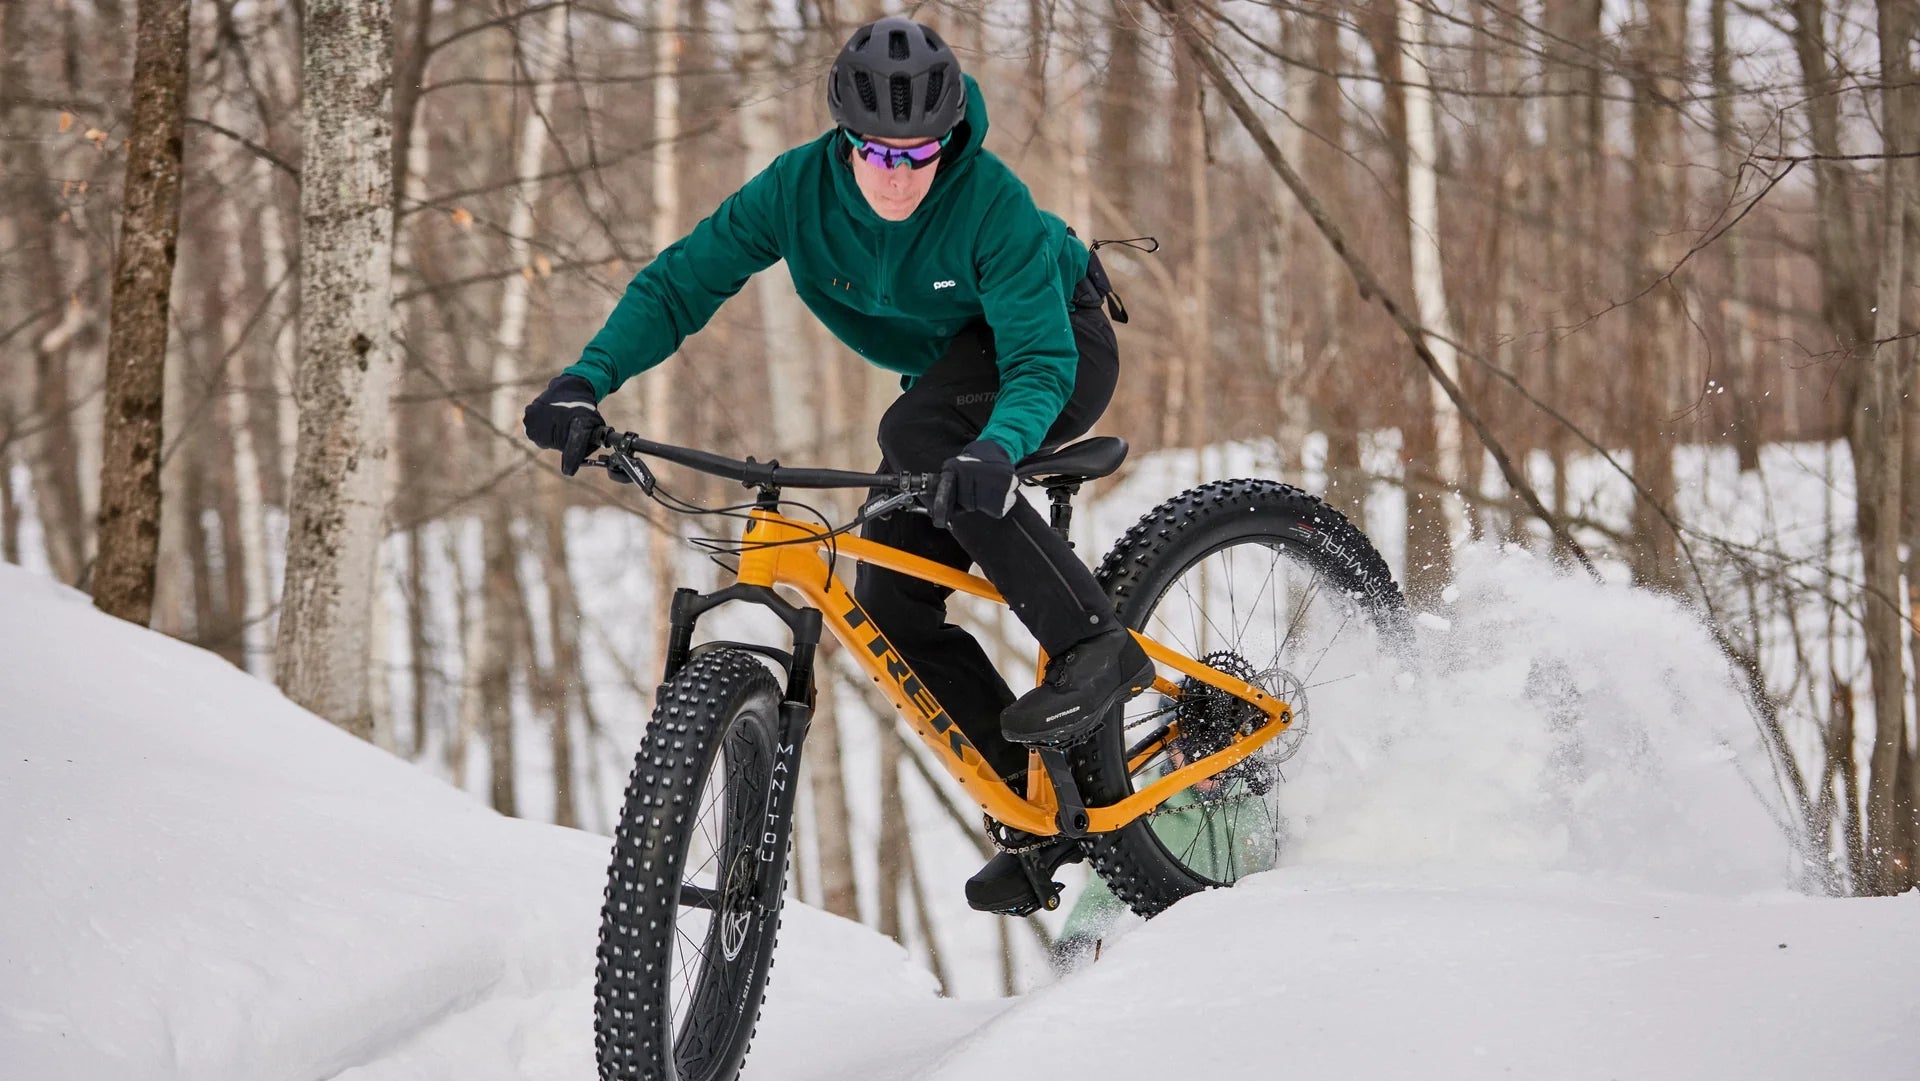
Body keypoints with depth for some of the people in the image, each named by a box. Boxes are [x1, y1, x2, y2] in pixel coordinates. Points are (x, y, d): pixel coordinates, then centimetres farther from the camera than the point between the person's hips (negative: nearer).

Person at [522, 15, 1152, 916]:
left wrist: (996, 447, -56)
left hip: (1059, 352, -6)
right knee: (891, 602, -8)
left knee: (916, 434, -35)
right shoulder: (800, 187, -22)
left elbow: (1040, 356, -36)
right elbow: (681, 281, -17)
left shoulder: (992, 202, -33)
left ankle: (1096, 646, -31)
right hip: (950, 376, 6)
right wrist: (587, 379, -32)